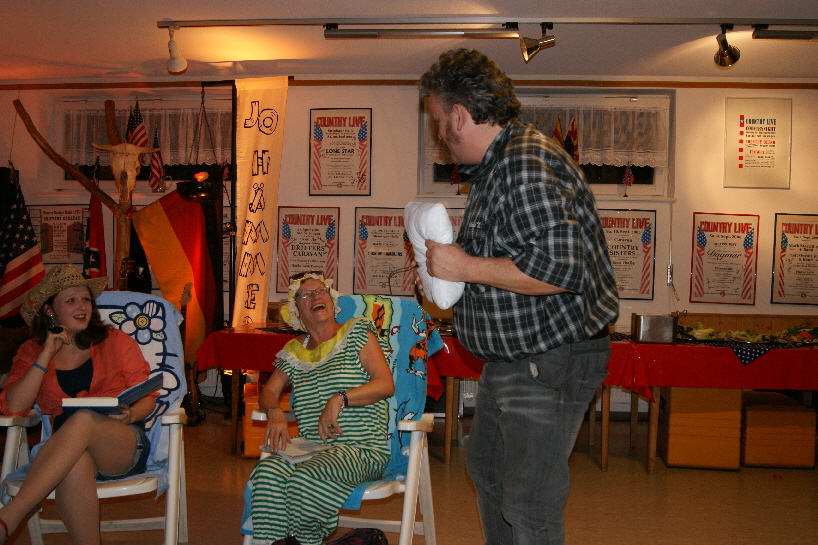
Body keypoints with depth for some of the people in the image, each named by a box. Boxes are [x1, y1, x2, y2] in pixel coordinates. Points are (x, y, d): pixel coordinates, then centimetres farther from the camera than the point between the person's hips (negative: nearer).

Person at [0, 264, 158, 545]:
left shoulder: (115, 342, 11)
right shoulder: (32, 351, 14)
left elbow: (147, 397, 9)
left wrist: (130, 414, -15)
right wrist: (46, 356, -5)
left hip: (126, 447, 0)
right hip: (67, 455, 1)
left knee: (85, 418, -35)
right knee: (76, 464, -38)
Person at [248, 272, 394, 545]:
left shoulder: (357, 332, 5)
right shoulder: (294, 351, 19)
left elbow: (386, 384, -5)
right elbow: (268, 392, 18)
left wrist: (340, 399, -19)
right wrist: (275, 412, -7)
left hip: (361, 449, -3)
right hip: (309, 446, 4)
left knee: (305, 479, -32)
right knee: (268, 472, -29)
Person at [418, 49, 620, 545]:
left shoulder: (528, 163, -22)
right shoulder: (495, 164, 12)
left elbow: (558, 268, -32)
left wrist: (466, 267, -22)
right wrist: (447, 270, 12)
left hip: (550, 362, -11)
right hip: (510, 357, 11)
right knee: (487, 473, 26)